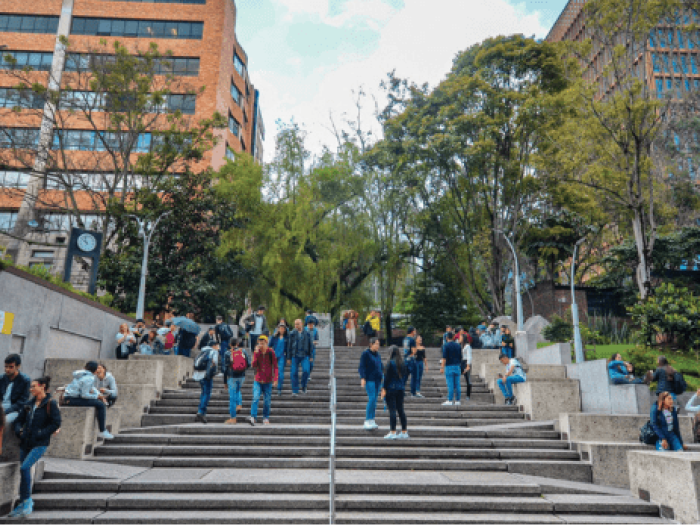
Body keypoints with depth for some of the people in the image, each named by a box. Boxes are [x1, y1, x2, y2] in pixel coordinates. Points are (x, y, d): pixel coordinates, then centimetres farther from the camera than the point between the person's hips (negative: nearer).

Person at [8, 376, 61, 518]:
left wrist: (40, 434, -16)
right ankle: (24, 504, 23)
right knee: (24, 471, 10)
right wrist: (19, 431, 0)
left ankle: (27, 501, -9)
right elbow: (19, 420, 20)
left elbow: (56, 423, -12)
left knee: (25, 468, -20)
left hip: (40, 444, -7)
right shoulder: (29, 404, 12)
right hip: (25, 443, 7)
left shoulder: (51, 404, -8)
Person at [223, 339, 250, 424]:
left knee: (232, 396, 2)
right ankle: (239, 404, 19)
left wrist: (225, 381, 2)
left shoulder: (227, 353, -4)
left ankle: (233, 418, 5)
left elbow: (226, 367, -4)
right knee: (237, 390, 33)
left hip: (232, 377, -3)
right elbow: (248, 364, 2)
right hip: (242, 376, 3)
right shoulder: (244, 352, 1)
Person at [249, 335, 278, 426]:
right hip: (258, 381, 1)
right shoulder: (257, 352, 2)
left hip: (268, 381, -1)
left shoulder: (271, 352, -4)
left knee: (267, 401, 5)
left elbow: (275, 366, -2)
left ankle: (266, 418, 19)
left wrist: (275, 379, -8)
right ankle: (253, 417, -14)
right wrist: (256, 353, -17)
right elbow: (254, 365, -8)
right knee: (255, 398, -14)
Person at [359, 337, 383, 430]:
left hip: (377, 379, 7)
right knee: (372, 399, -15)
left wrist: (382, 377, 15)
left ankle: (371, 421, 12)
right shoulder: (365, 353, -6)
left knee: (374, 400, 6)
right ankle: (367, 421, -11)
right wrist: (362, 378, -18)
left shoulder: (377, 354, 14)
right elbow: (362, 366, -11)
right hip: (369, 379, -7)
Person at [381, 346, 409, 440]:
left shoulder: (390, 363, -13)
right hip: (401, 389, 6)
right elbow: (405, 376, 12)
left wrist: (384, 388, -8)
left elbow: (387, 376, -13)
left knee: (392, 410, -4)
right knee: (400, 410, 12)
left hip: (391, 389, -6)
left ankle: (392, 432, -4)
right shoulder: (403, 363, 6)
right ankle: (404, 432, 16)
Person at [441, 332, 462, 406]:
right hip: (457, 366, 5)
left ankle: (450, 401, -3)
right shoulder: (458, 345, 10)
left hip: (449, 366, -5)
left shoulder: (446, 346, -7)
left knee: (450, 384, -4)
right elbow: (460, 357, 13)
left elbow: (444, 358, -13)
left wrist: (442, 367, -11)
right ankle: (457, 401, 8)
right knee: (457, 384, 6)